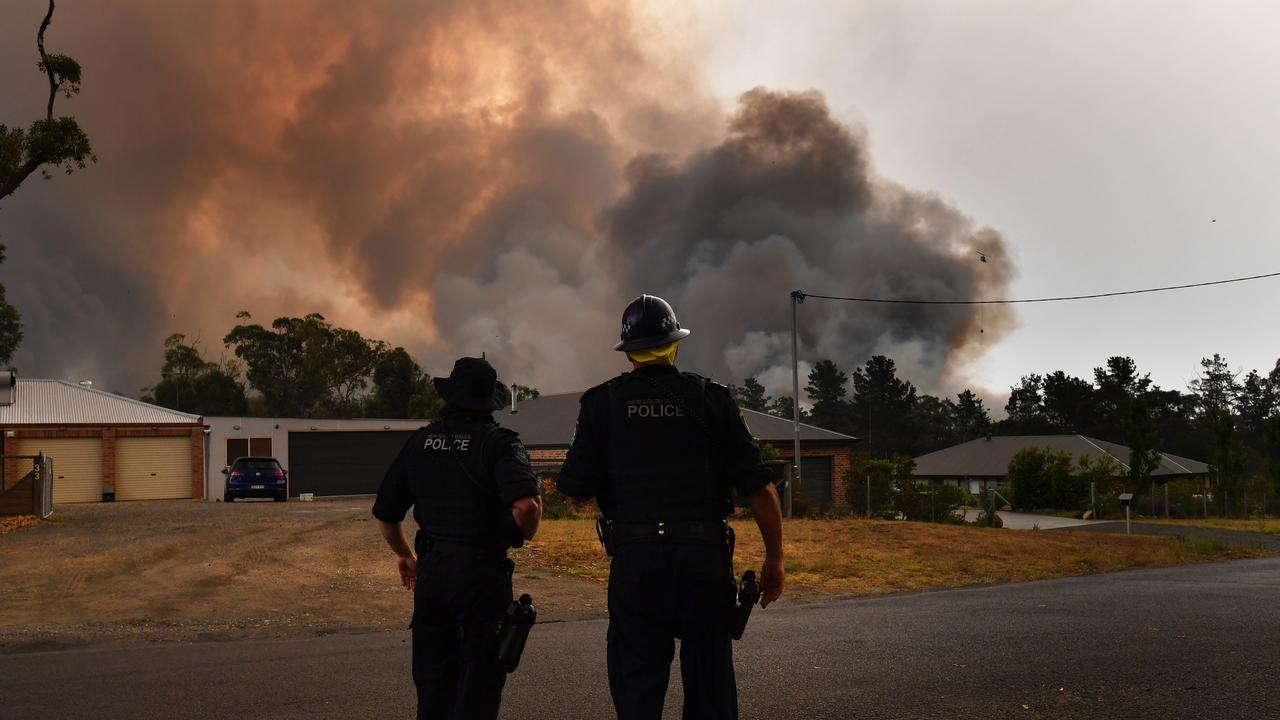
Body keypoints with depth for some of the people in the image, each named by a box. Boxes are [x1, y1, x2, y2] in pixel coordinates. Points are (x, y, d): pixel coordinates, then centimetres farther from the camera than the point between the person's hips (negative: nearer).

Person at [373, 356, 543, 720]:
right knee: (479, 679, 6)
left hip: (430, 571, 5)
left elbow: (385, 511, 12)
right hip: (482, 574, -5)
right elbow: (526, 504, -28)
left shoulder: (420, 442, 4)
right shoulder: (498, 442, -11)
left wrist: (404, 554, 28)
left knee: (434, 676, 17)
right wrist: (521, 537, -7)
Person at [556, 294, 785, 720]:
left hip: (635, 561, 0)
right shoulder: (712, 399, 1)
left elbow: (574, 489, -1)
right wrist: (774, 558, 6)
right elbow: (759, 487, -3)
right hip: (706, 558, 1)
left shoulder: (603, 401, 1)